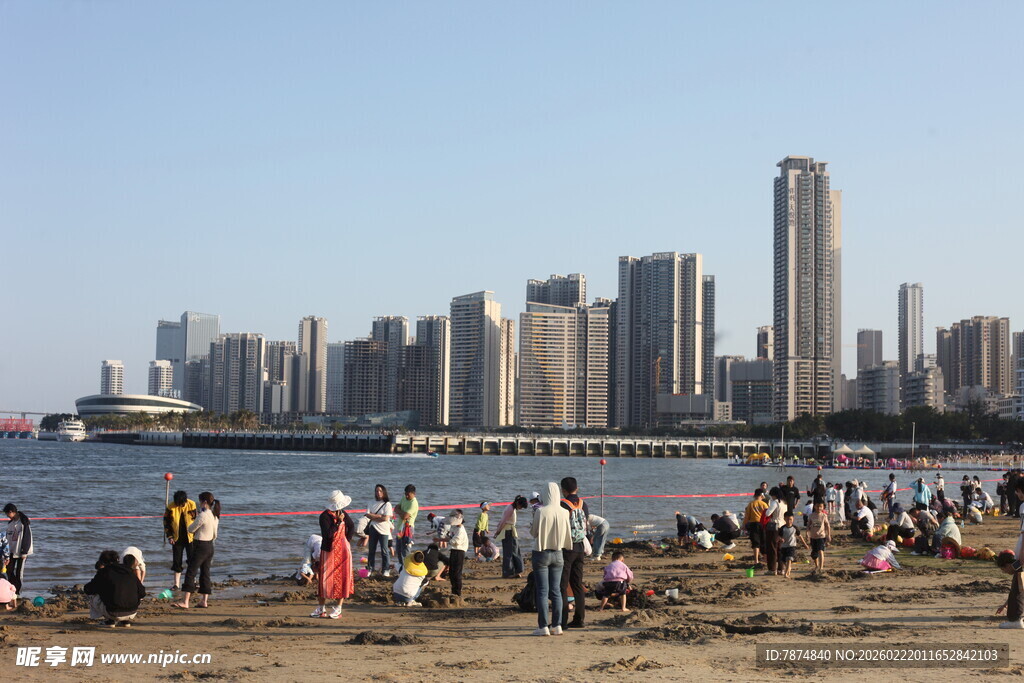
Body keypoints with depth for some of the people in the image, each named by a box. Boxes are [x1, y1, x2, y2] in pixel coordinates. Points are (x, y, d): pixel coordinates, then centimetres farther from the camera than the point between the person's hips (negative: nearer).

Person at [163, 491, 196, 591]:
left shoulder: (192, 505, -10)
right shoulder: (171, 507, -9)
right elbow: (166, 522, 1)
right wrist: (169, 536, -4)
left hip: (190, 537, -1)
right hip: (177, 538, 1)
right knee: (177, 562, 4)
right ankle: (177, 584, 11)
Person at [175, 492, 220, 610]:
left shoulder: (202, 516, -18)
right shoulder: (215, 516, 9)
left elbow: (191, 529, -9)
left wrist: (195, 521, 7)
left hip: (200, 546, -9)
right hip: (210, 547, 9)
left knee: (190, 573, -8)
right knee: (205, 573, 13)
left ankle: (185, 602, -13)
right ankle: (205, 601, 13)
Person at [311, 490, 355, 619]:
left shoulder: (343, 514, 3)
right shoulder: (324, 516, -13)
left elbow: (352, 527, 15)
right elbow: (328, 534, -22)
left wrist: (347, 540, 4)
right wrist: (339, 522, -21)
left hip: (343, 550, 4)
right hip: (329, 551, -4)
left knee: (342, 578, 2)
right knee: (325, 579, 0)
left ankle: (338, 609, 9)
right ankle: (321, 608, 11)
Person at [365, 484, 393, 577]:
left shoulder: (387, 504, -6)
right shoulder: (372, 503, 8)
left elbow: (386, 518, -15)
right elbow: (367, 514, -2)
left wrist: (373, 517, -8)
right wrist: (379, 516, -12)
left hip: (383, 530, -4)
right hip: (373, 528, 5)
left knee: (384, 550, 0)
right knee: (371, 550, 10)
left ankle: (386, 570, 7)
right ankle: (370, 569, 18)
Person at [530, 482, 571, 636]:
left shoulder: (540, 512, -15)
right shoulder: (564, 513, -4)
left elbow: (533, 532, -5)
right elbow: (567, 535, 6)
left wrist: (533, 519, 10)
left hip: (542, 553, -4)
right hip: (558, 554, 4)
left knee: (542, 591, 0)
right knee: (556, 591, 10)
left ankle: (543, 626, -2)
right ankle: (557, 625, 10)